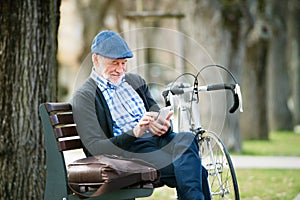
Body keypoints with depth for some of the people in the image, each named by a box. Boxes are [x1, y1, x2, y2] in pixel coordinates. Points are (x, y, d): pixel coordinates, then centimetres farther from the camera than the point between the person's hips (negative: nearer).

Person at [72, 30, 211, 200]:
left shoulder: (135, 81, 25)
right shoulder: (84, 96, 3)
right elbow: (95, 148, -7)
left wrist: (164, 126, -5)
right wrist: (134, 133, -21)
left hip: (158, 140, 6)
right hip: (125, 151, -6)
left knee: (187, 139, -31)